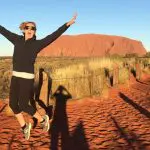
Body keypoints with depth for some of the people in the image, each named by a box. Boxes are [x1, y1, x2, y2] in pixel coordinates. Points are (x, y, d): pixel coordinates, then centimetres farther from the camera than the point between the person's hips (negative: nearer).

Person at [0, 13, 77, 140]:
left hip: (27, 78, -6)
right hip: (15, 77, 6)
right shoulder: (17, 40, 8)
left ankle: (43, 119, 22)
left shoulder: (37, 44, -5)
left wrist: (67, 24, -21)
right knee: (13, 104, 8)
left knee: (23, 105, -4)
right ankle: (25, 127, 30)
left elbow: (53, 36, -13)